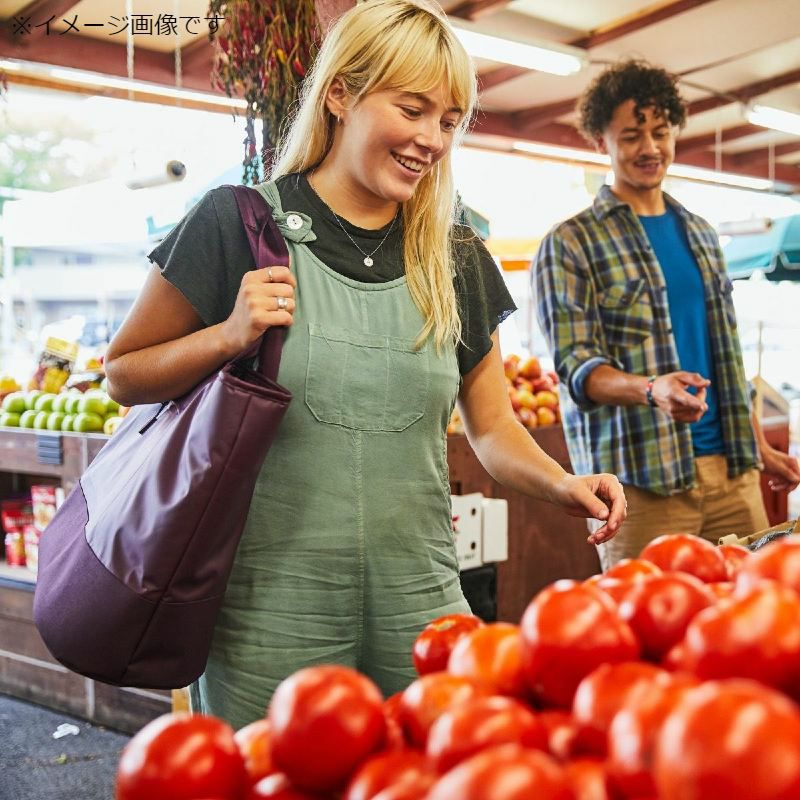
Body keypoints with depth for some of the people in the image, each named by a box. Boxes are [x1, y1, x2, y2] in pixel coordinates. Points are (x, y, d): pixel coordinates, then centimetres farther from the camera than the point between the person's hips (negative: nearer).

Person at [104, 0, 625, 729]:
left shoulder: (455, 261, 6)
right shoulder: (240, 224, -6)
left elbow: (492, 426, 11)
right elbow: (124, 376, 1)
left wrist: (562, 485, -8)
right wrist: (230, 335, -16)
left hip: (419, 604, 3)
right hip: (272, 611, -3)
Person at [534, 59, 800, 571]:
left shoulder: (701, 234, 17)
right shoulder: (570, 244, -2)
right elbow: (575, 366, -11)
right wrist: (651, 390, -29)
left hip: (731, 467, 6)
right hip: (640, 477, -5)